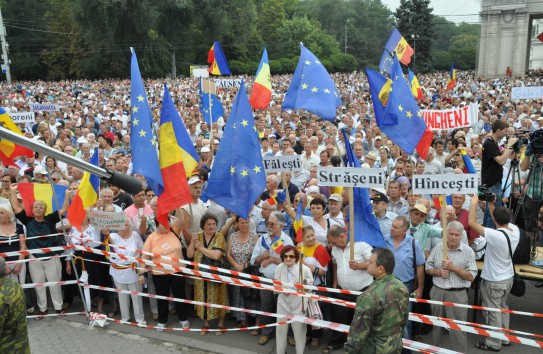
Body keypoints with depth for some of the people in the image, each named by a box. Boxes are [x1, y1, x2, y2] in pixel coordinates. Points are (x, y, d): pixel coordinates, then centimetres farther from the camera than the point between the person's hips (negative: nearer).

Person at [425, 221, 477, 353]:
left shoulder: (468, 251, -7)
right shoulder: (438, 247, 3)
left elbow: (471, 276, -10)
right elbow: (428, 268, 7)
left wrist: (453, 267, -19)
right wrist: (439, 272, -13)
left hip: (457, 294, -4)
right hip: (437, 291, 4)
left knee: (457, 329, 1)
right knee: (436, 324, 19)